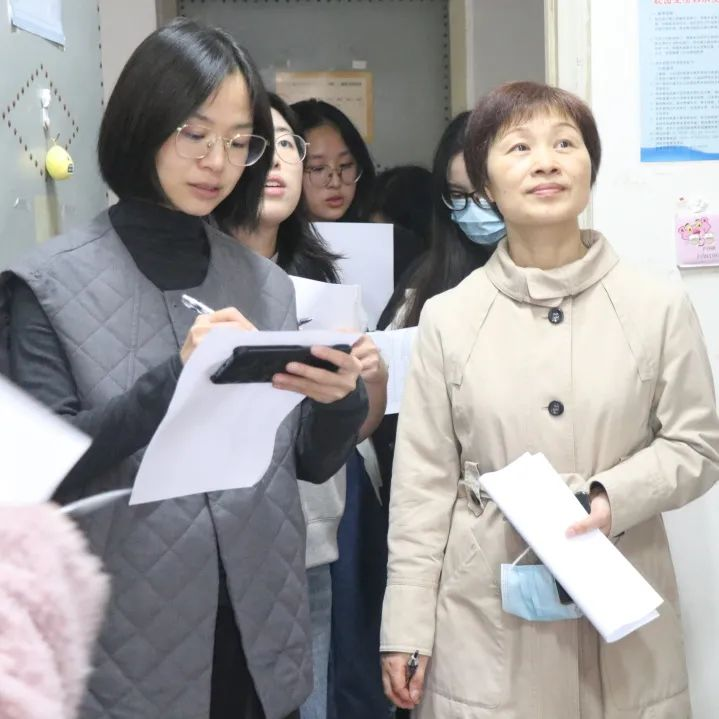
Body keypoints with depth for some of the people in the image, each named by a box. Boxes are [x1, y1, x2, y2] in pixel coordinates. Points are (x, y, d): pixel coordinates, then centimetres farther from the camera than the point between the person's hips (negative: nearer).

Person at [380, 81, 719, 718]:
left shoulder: (660, 307, -2)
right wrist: (406, 630, 0)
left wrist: (613, 497, -14)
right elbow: (423, 482, 0)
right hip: (486, 615, 0)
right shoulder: (448, 317, -1)